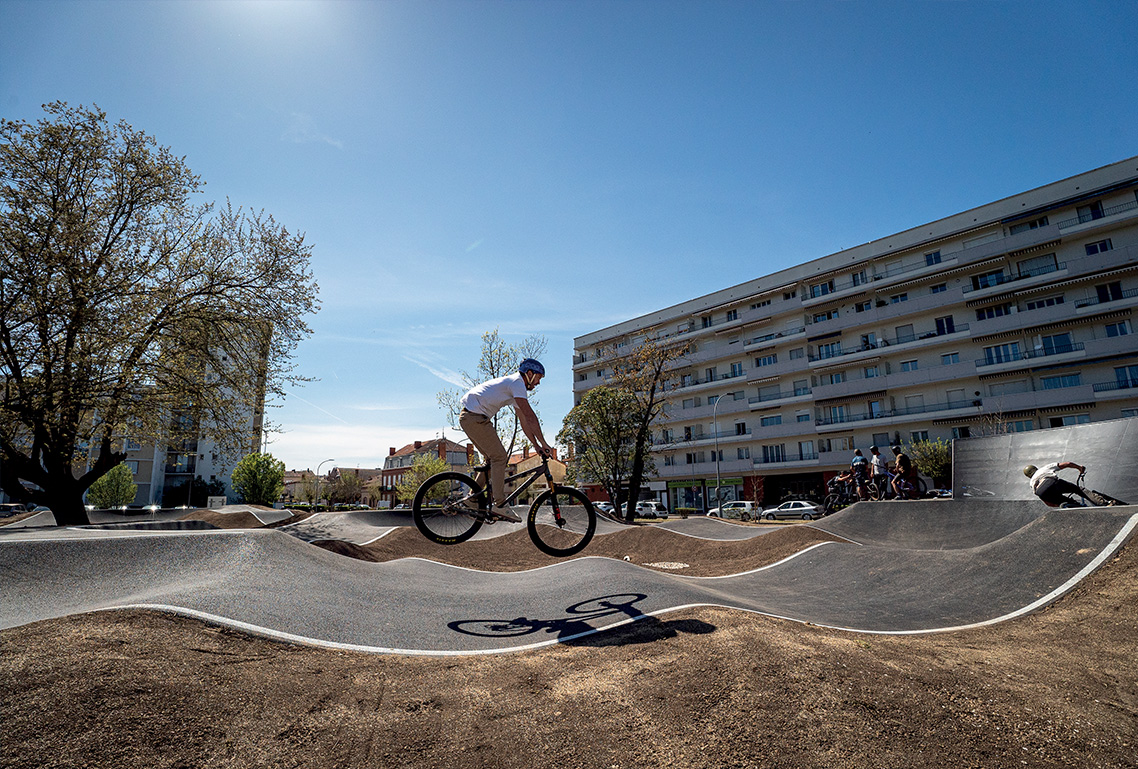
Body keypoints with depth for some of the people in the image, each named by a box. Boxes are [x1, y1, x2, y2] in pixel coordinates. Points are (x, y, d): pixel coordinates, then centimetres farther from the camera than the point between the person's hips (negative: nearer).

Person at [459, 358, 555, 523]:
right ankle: (499, 505, -9)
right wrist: (544, 443, -17)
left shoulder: (516, 386, 20)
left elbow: (524, 421, 19)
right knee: (499, 457, -10)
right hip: (474, 417, -10)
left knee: (493, 458, 14)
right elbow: (530, 416, -19)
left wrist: (537, 446, 13)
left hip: (468, 418, 10)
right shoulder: (517, 383, -11)